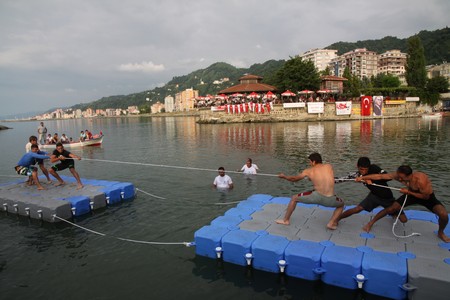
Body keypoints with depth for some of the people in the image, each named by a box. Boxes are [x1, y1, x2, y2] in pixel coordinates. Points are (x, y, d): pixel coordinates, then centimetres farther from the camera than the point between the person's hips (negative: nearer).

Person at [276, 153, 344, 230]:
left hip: (317, 196, -2)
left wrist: (284, 176, 41)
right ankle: (332, 223, 16)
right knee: (341, 205, 36)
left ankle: (286, 220, 28)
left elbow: (294, 179, 23)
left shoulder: (309, 171, 11)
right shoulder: (329, 166, 14)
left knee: (294, 198, 21)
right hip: (330, 200, 2)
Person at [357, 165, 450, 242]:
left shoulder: (421, 180, -40)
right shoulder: (398, 175, -29)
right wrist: (362, 177, -28)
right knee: (391, 208, -8)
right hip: (411, 194, 3)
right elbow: (380, 176, -25)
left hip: (427, 197, -2)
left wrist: (408, 192, -29)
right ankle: (371, 223, 10)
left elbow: (426, 197, -27)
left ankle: (440, 233, 11)